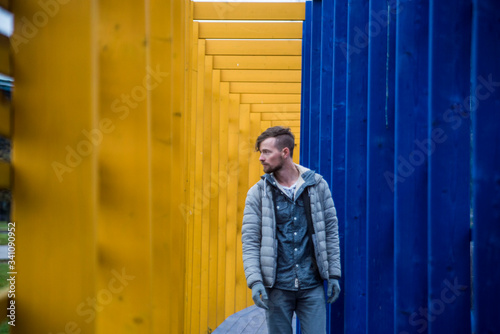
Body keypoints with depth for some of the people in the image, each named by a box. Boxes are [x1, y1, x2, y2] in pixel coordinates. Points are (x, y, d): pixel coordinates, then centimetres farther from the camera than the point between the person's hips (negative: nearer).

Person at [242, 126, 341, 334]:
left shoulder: (317, 185, 2)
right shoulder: (258, 193, 0)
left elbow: (331, 230, 6)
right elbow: (250, 241, -3)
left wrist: (334, 274, 3)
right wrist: (255, 281, -14)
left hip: (312, 285, 0)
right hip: (277, 287, 0)